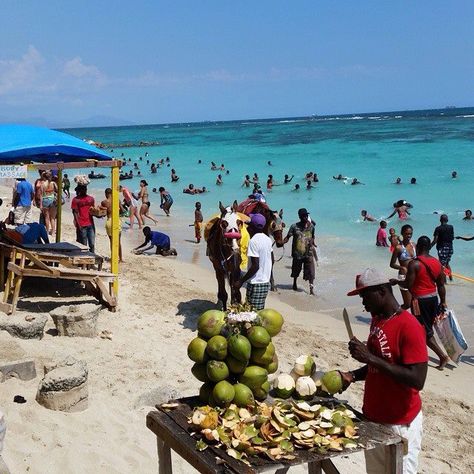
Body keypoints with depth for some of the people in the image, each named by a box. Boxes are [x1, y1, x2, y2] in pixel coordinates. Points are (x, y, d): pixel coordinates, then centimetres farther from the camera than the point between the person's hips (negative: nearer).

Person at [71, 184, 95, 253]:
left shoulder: (91, 199, 11)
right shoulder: (75, 200, -2)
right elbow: (75, 213, -7)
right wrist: (78, 225, -16)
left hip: (90, 224, 4)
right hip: (81, 226, -4)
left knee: (92, 244, 2)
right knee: (83, 245, 0)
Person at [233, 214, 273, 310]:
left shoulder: (253, 241, -18)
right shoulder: (267, 239, 8)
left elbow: (255, 266, -23)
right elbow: (272, 260, 16)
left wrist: (241, 281, -19)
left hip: (256, 284, -9)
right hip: (266, 282, 9)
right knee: (260, 310, 15)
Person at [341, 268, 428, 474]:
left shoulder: (409, 327, -21)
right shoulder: (377, 320, 6)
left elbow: (417, 380, -27)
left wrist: (370, 357, -29)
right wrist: (353, 376, 0)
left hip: (400, 424, -8)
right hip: (373, 417, 8)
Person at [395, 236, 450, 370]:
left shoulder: (414, 264, -16)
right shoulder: (437, 263, 3)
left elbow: (408, 285, -16)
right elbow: (441, 285, 7)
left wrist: (396, 281, 3)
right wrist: (443, 302, 16)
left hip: (420, 300, -7)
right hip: (433, 298, 7)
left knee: (425, 330, 0)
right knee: (428, 328, 18)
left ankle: (442, 356, -8)